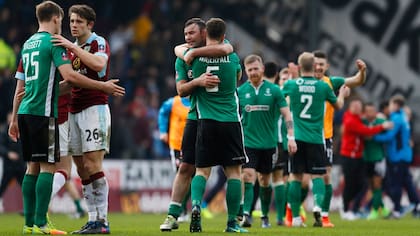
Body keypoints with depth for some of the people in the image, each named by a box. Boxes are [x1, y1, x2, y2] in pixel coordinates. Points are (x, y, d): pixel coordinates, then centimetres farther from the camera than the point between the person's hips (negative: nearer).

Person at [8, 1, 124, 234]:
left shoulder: (28, 43, 18)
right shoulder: (53, 42, -6)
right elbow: (69, 75, -18)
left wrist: (14, 118, 26)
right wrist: (103, 86, -13)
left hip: (25, 111, 8)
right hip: (43, 112, -8)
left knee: (33, 166, 10)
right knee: (47, 166, -6)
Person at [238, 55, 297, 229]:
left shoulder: (274, 90, -1)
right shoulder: (240, 91, 2)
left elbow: (286, 114, -1)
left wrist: (291, 137, -10)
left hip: (268, 143, 1)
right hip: (248, 142, -1)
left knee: (265, 181, 10)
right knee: (247, 177, -16)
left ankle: (265, 216, 22)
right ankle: (245, 214, -23)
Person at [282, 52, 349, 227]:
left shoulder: (291, 85, -2)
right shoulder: (323, 86, -3)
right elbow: (338, 105, 15)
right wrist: (342, 94, 37)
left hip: (296, 138, 1)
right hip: (316, 138, -1)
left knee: (295, 176, 6)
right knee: (317, 175, 5)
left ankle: (296, 217, 4)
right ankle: (317, 205, -21)